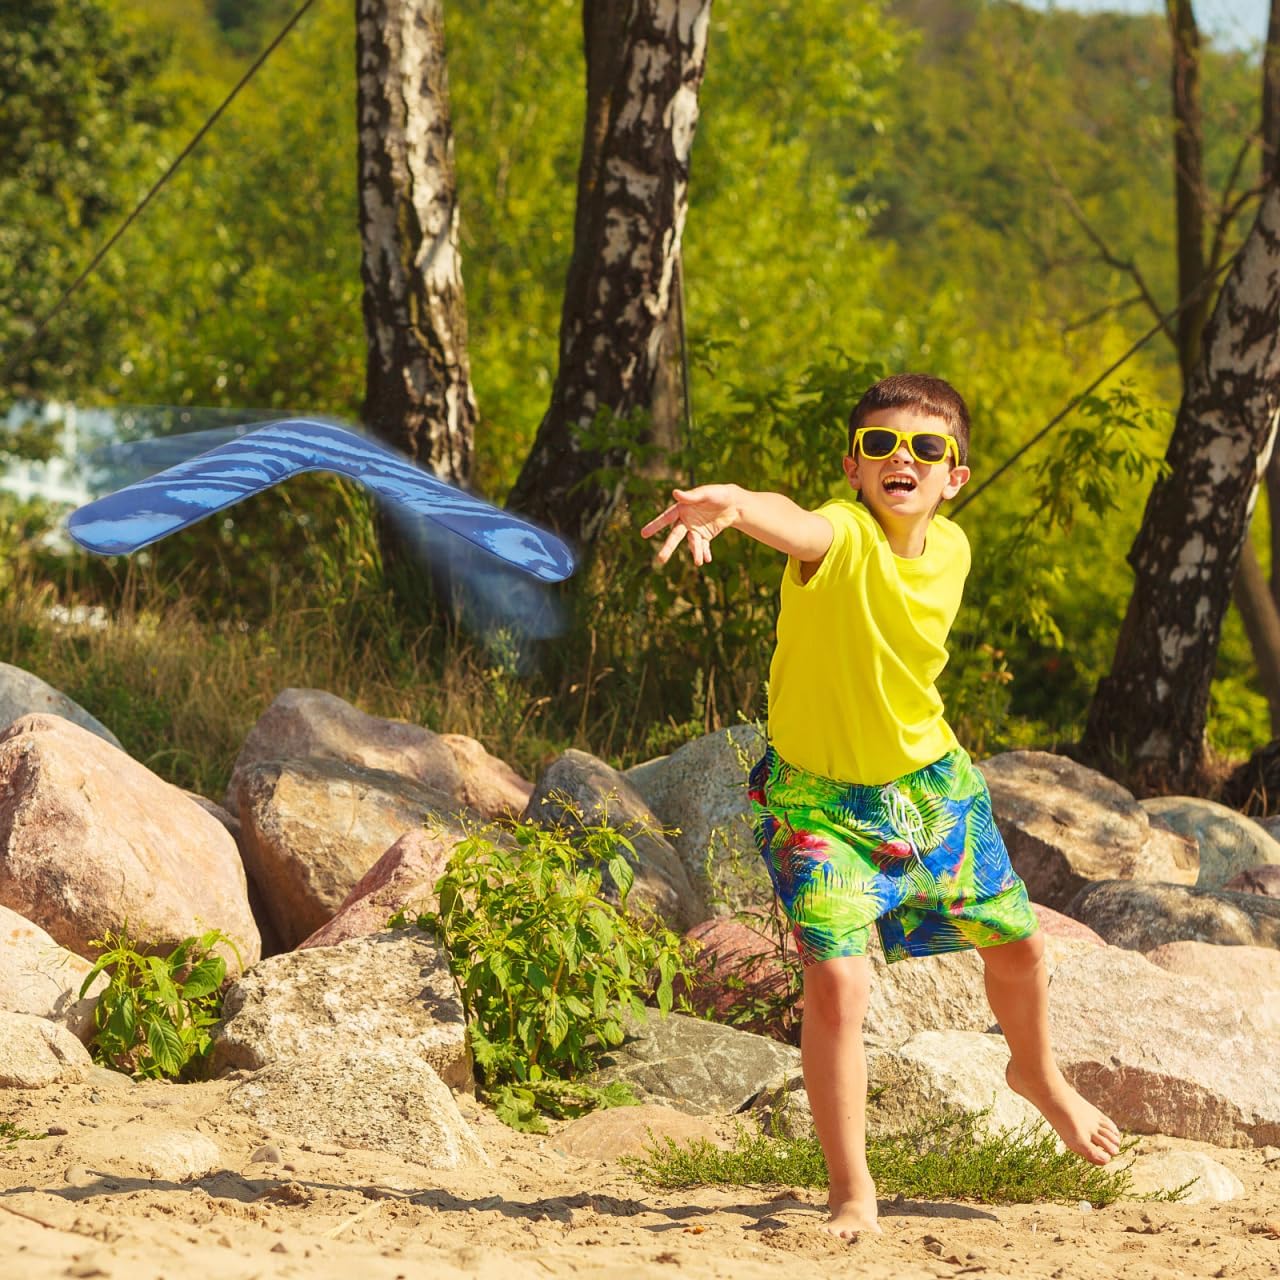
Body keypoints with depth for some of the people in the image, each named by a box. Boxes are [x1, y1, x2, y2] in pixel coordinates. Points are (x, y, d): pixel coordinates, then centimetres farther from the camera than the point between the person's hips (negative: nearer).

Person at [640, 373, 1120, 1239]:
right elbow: (790, 522, -53)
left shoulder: (952, 551, -6)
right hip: (820, 797, -6)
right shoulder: (840, 538, -26)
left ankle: (1039, 1077, 53)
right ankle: (853, 1194, -2)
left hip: (933, 783, 6)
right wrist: (731, 505, -74)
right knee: (837, 982, -19)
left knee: (1017, 944, 19)